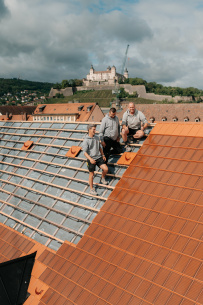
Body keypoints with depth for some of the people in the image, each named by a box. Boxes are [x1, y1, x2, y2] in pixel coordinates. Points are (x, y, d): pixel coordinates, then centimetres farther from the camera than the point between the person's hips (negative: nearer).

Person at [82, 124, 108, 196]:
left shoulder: (97, 138, 5)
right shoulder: (86, 140, -13)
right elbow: (85, 152, -15)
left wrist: (103, 155, 16)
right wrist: (90, 159, -28)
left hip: (99, 157, 5)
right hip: (91, 159, -5)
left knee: (105, 169, -8)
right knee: (91, 174, 5)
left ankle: (102, 178, 24)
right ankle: (91, 189, 19)